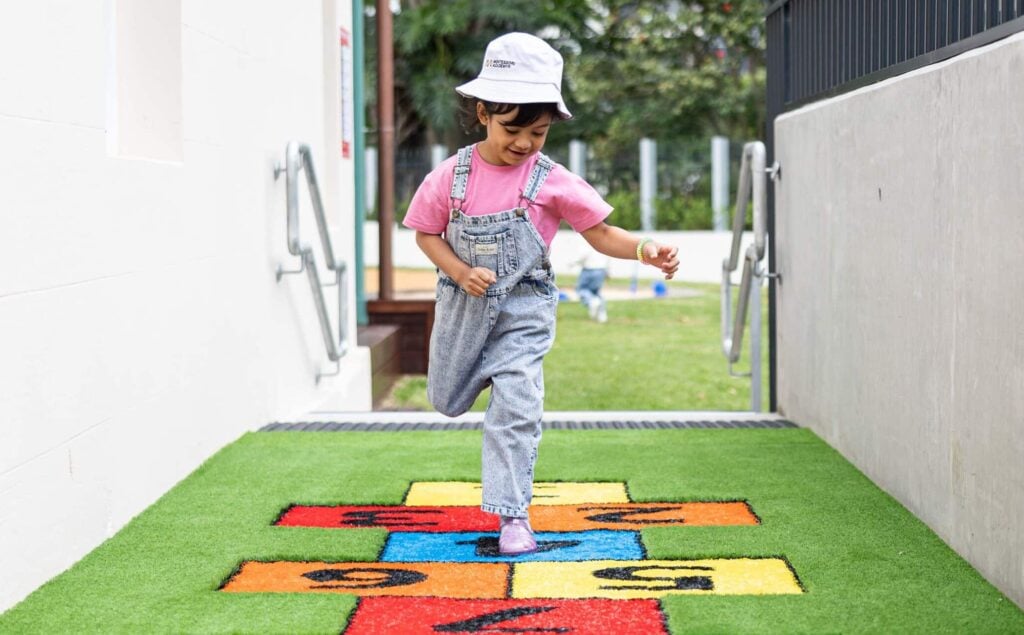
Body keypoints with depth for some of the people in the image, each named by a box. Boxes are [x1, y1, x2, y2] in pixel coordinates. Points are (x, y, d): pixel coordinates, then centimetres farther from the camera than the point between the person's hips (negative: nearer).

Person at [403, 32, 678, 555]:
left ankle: (513, 515, -3)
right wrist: (462, 273, -16)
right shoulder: (451, 177, -9)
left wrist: (644, 249, -27)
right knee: (448, 402, 18)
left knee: (517, 409, -11)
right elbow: (425, 233, 0)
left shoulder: (552, 182, -11)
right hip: (463, 308, 2)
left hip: (523, 313, -2)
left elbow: (600, 234, -8)